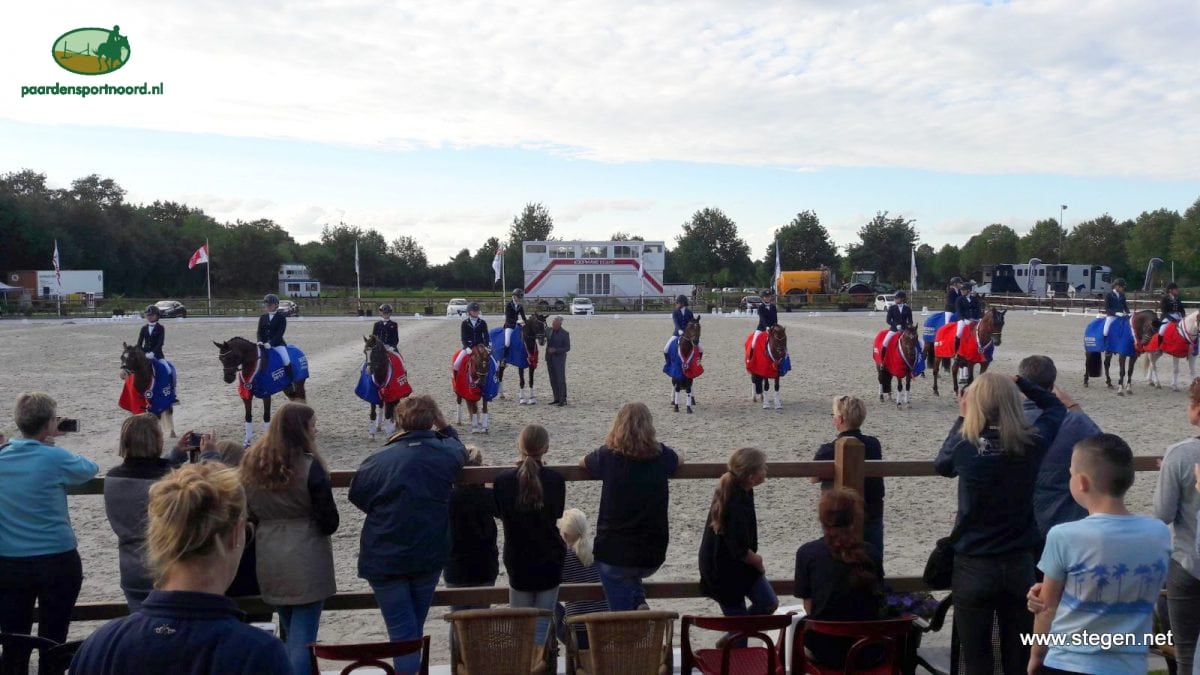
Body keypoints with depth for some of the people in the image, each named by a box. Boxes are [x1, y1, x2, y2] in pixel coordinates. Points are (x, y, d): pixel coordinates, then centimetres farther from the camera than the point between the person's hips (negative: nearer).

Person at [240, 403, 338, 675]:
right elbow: (329, 521, -11)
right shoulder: (309, 466, -16)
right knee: (303, 637, -1)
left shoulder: (252, 463, 2)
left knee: (289, 633, 21)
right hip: (307, 560, -6)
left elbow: (251, 514, 10)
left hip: (269, 560, 6)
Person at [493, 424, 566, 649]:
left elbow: (499, 513, 6)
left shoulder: (503, 480, -11)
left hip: (518, 560, 0)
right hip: (550, 560, 0)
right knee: (542, 625, 6)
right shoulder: (556, 480, -10)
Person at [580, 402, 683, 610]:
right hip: (653, 554, 3)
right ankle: (639, 603, 15)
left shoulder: (608, 455, -9)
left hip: (613, 553, -2)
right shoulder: (661, 455, -4)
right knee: (631, 575, 35)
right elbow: (679, 460, 20)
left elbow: (582, 463, 13)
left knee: (625, 620, 18)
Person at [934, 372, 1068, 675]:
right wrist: (1016, 382, 12)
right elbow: (1056, 406, 12)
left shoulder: (965, 445, -15)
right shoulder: (1031, 443, -9)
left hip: (973, 568, -2)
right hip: (1020, 565, 2)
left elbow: (941, 465, 10)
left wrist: (961, 418, 13)